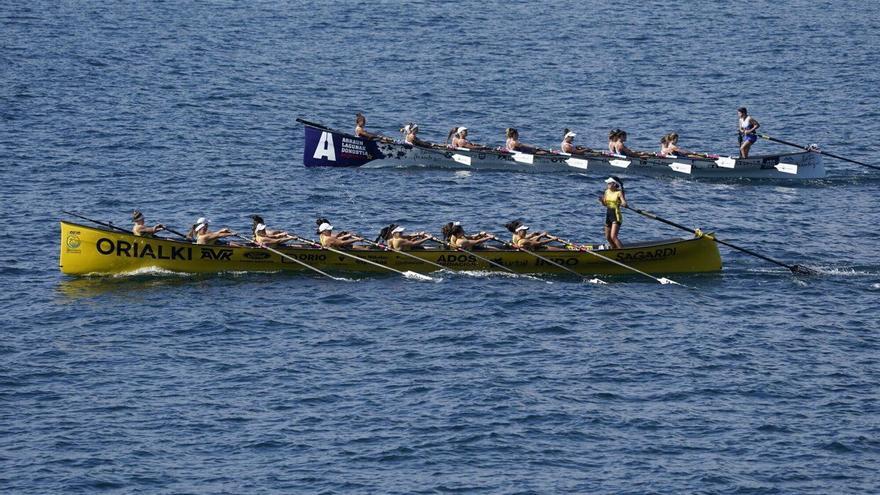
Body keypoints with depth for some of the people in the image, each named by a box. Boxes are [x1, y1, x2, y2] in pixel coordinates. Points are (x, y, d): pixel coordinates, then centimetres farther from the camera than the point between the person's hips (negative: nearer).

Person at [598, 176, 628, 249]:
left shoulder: (619, 193, -12)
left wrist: (623, 204, -45)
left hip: (616, 216, -8)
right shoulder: (607, 191, 8)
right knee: (608, 237, 13)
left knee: (613, 237, -18)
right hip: (608, 215, 8)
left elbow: (624, 203, -22)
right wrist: (602, 200, -4)